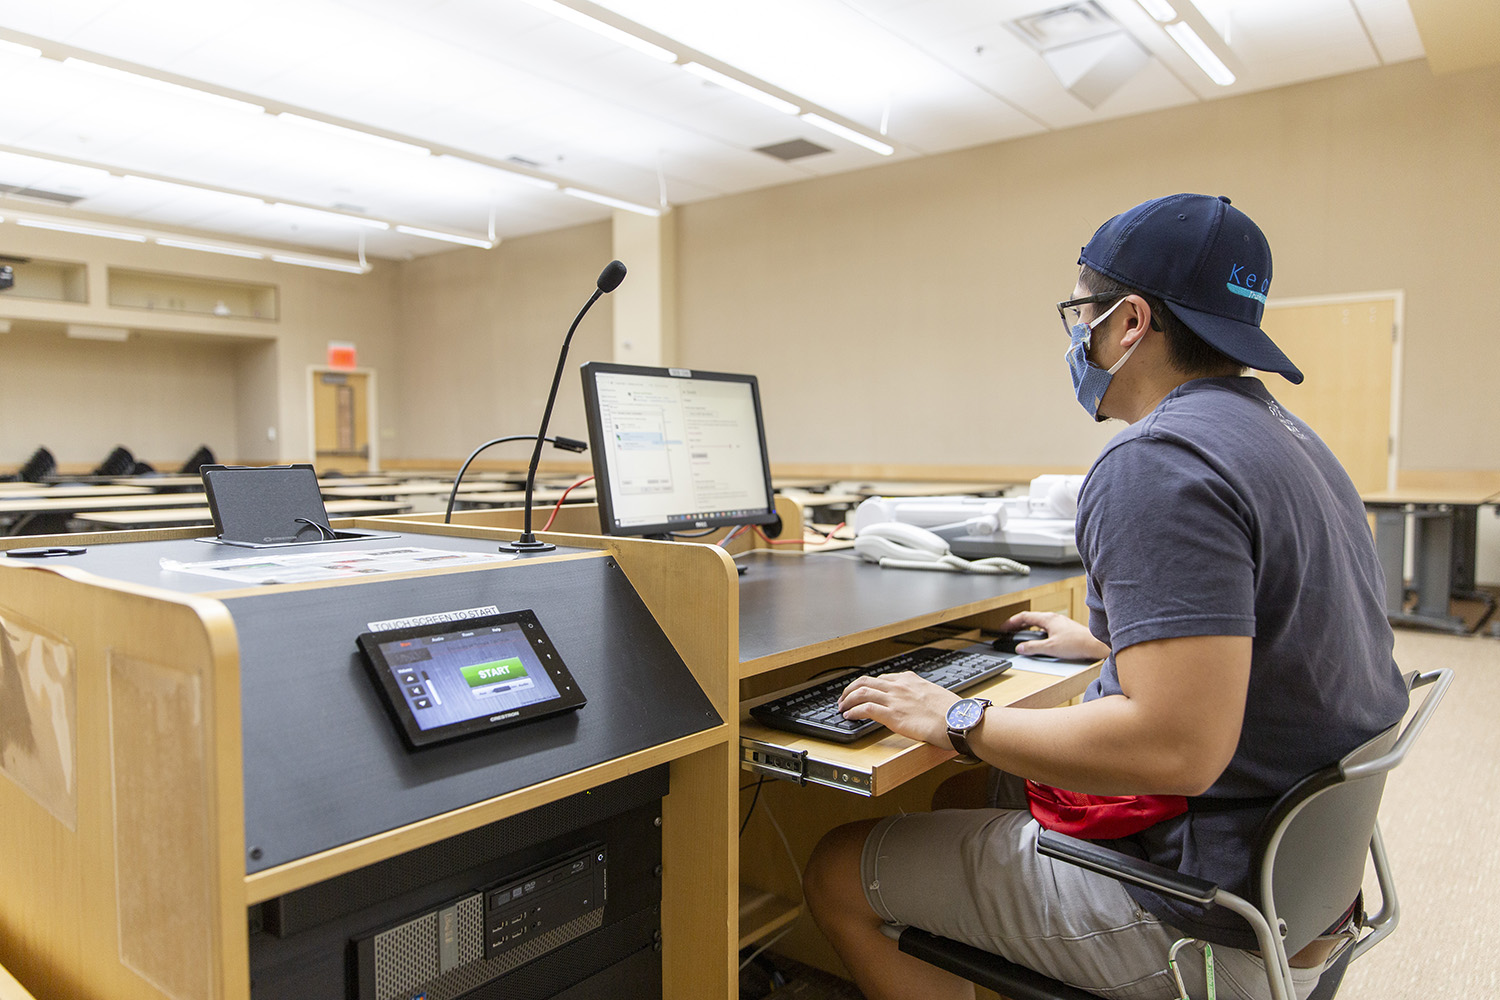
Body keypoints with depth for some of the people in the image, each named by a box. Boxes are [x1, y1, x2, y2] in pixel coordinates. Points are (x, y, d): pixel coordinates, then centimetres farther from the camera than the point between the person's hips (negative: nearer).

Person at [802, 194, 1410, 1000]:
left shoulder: (1157, 463, -25)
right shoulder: (1288, 437, 8)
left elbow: (1175, 745, -34)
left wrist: (956, 720, -22)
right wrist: (1100, 641, 30)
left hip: (1203, 922, -10)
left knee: (835, 874, -1)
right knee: (992, 799, 30)